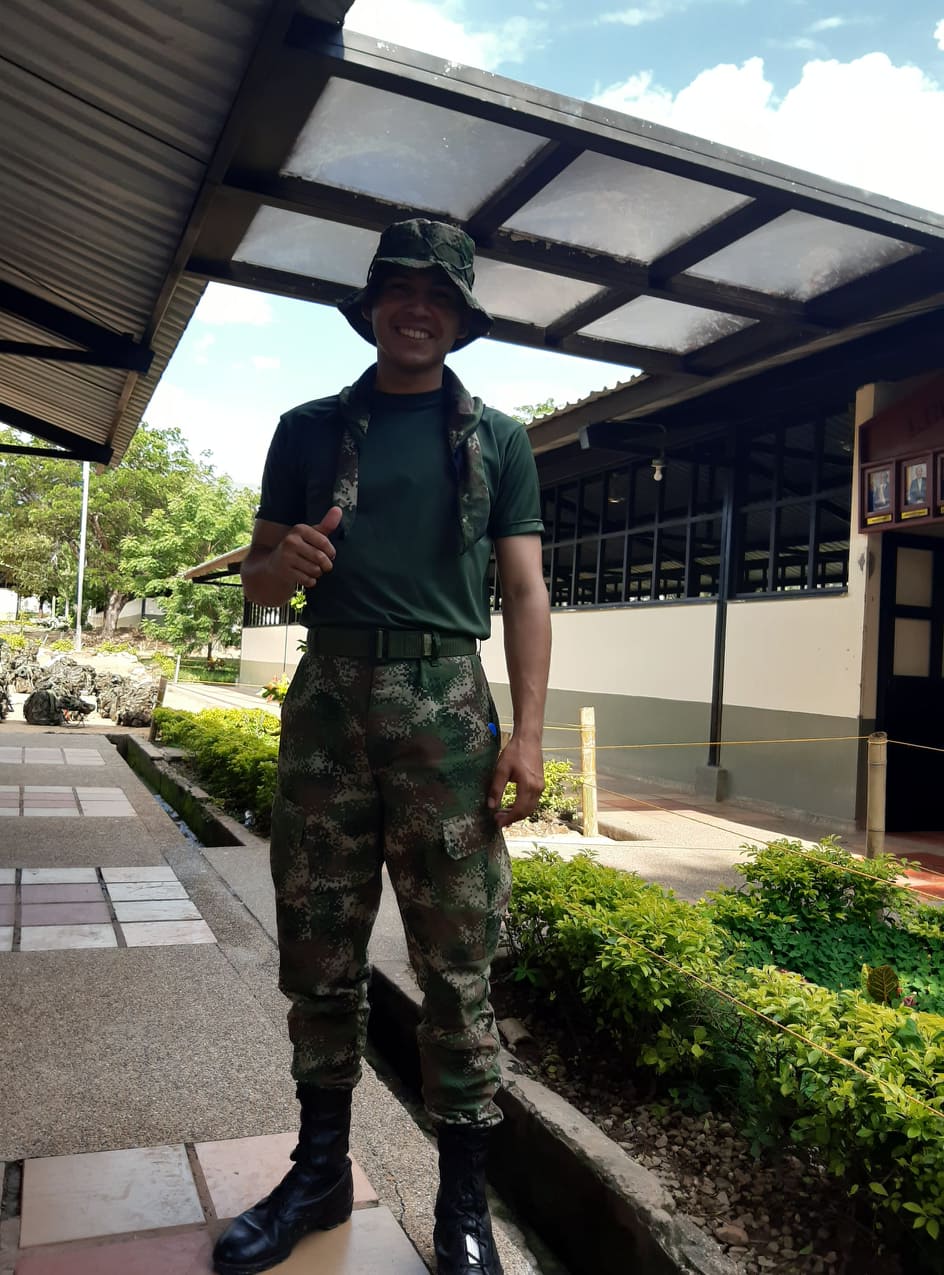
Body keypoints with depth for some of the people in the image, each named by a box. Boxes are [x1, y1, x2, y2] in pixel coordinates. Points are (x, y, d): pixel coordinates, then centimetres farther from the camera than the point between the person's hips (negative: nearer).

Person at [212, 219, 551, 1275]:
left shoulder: (497, 441, 11)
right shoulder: (308, 430, 14)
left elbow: (524, 592, 5)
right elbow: (259, 577, 15)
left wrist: (527, 732, -6)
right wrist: (279, 566, -11)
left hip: (446, 707, -1)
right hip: (328, 694, 2)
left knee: (456, 960, 1)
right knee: (318, 950, 8)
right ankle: (319, 1170, 26)